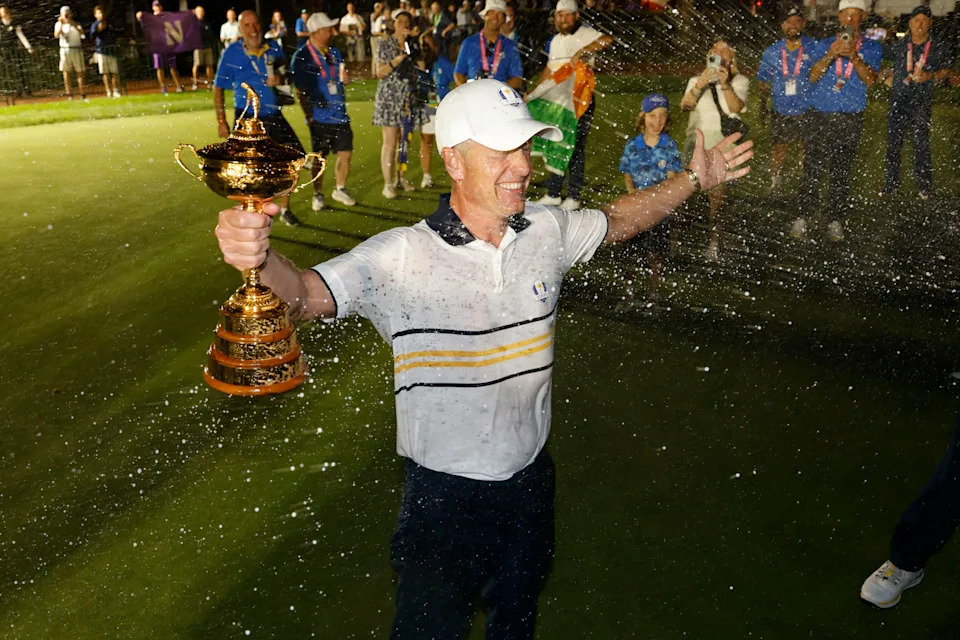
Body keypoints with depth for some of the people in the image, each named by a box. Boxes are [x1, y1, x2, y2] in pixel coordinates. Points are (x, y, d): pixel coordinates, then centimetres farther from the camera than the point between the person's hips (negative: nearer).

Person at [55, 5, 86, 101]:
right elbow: (56, 35, -9)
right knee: (66, 72, -2)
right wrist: (61, 24, -16)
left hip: (76, 50, 0)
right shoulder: (58, 24, 8)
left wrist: (72, 23, -24)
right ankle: (69, 95, -1)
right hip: (65, 50, 0)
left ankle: (83, 95, -2)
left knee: (79, 72, -2)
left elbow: (81, 33, -13)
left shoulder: (76, 24, 7)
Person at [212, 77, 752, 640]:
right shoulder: (402, 256, -22)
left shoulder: (549, 230, -7)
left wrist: (692, 179, 5)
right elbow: (305, 295, -31)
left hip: (530, 477, 5)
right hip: (444, 493, -4)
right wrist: (260, 255, -52)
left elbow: (618, 221, 12)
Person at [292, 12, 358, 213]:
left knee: (346, 153, 6)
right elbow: (300, 90, -8)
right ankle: (318, 196, 19)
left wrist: (345, 76, -4)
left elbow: (344, 79, 18)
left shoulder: (334, 52, 9)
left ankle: (340, 190, 25)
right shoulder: (301, 57, -9)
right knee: (319, 158, 4)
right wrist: (309, 115, -10)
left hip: (339, 114, 5)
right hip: (320, 117, -5)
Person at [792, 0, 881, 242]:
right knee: (812, 168, -4)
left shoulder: (872, 47, 8)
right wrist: (831, 54, -18)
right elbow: (813, 77, -2)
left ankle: (835, 221, 7)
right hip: (821, 116, 0)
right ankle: (802, 217, -1)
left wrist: (854, 56, -19)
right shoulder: (824, 45, 11)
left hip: (851, 119, 0)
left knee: (841, 172, 2)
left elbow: (870, 81, -6)